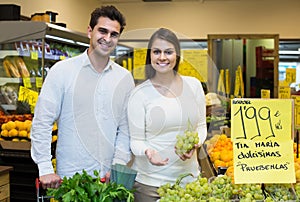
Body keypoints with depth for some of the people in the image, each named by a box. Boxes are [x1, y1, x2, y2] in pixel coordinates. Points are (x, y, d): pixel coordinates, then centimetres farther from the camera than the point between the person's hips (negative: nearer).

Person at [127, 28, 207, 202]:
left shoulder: (193, 85, 2)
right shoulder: (139, 94, -7)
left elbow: (201, 126, 9)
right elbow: (136, 140, -6)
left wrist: (195, 143, -11)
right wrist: (147, 152, -27)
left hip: (189, 176, 3)